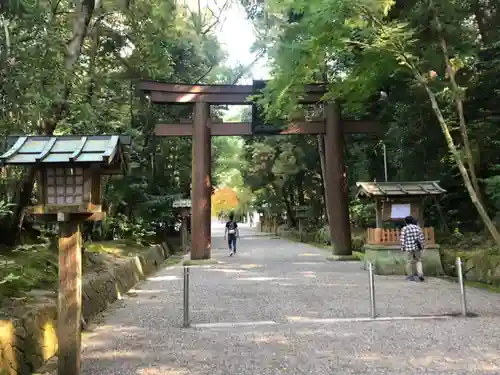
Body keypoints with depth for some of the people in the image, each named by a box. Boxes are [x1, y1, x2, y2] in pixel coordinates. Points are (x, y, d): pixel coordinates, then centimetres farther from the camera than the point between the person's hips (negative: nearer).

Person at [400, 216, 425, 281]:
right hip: (417, 247, 2)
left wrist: (402, 248, 0)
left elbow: (402, 239, -8)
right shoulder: (418, 227, 2)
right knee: (418, 260, 14)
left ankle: (410, 276, 14)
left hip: (409, 248, -2)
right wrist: (422, 246, 10)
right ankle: (420, 274, -1)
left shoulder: (404, 228, -7)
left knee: (409, 261, 7)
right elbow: (421, 238, 2)